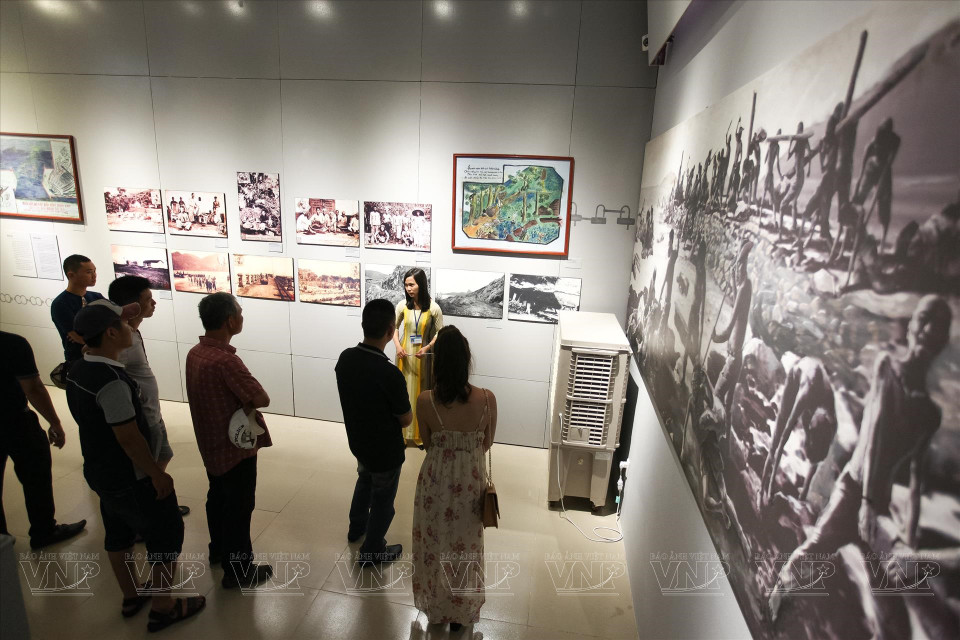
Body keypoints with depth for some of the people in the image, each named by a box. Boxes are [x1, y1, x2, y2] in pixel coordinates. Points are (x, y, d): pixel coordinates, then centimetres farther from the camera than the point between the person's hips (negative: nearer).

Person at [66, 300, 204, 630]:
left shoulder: (78, 369, -3)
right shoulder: (112, 381, -31)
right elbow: (129, 438, -28)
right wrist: (158, 474, -17)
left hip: (99, 472, 9)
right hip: (131, 479, -9)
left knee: (118, 533, 24)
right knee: (167, 536, 8)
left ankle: (130, 597, 43)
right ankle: (162, 608, 22)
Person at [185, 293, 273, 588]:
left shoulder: (195, 353, -2)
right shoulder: (226, 360, -31)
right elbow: (262, 400, -28)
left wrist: (243, 400, -3)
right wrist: (250, 400, -8)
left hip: (210, 444, 9)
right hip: (236, 447, -9)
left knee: (217, 497, 26)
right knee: (239, 508, 7)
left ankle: (218, 549, 46)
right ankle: (238, 570, 23)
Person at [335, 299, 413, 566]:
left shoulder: (345, 358, -13)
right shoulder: (390, 374, -34)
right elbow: (406, 420, -19)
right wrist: (406, 410, 2)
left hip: (357, 440, 7)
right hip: (385, 450, -7)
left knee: (365, 479, 34)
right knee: (383, 502, 18)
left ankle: (356, 528, 56)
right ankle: (372, 552, 39)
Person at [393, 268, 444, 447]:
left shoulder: (433, 308, -14)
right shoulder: (402, 305, -8)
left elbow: (440, 332, -4)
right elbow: (394, 327, 6)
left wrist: (427, 348, -18)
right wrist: (398, 346, -8)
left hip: (422, 356, -2)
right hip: (404, 355, 2)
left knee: (421, 393, 7)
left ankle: (421, 434, 22)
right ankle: (402, 433, 24)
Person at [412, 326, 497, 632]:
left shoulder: (425, 401, -20)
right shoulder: (487, 399, -20)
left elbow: (428, 444, -3)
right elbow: (487, 444, -4)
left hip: (436, 479, 0)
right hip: (470, 481, 0)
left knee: (434, 544, 24)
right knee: (464, 546, 22)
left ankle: (435, 606, 46)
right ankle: (460, 611, 42)